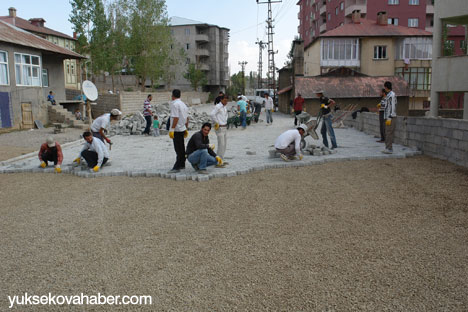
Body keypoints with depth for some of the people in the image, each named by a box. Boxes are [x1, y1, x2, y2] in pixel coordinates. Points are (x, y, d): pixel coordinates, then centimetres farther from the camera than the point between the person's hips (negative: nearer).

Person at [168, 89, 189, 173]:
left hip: (177, 129, -9)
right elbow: (187, 118, 15)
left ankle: (177, 167, -8)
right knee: (181, 148, 15)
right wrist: (186, 129, 21)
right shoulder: (183, 104, 13)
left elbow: (176, 118, -21)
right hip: (182, 129, 9)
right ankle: (182, 164, 24)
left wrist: (172, 129, -20)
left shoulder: (174, 104, -14)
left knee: (178, 149, -9)